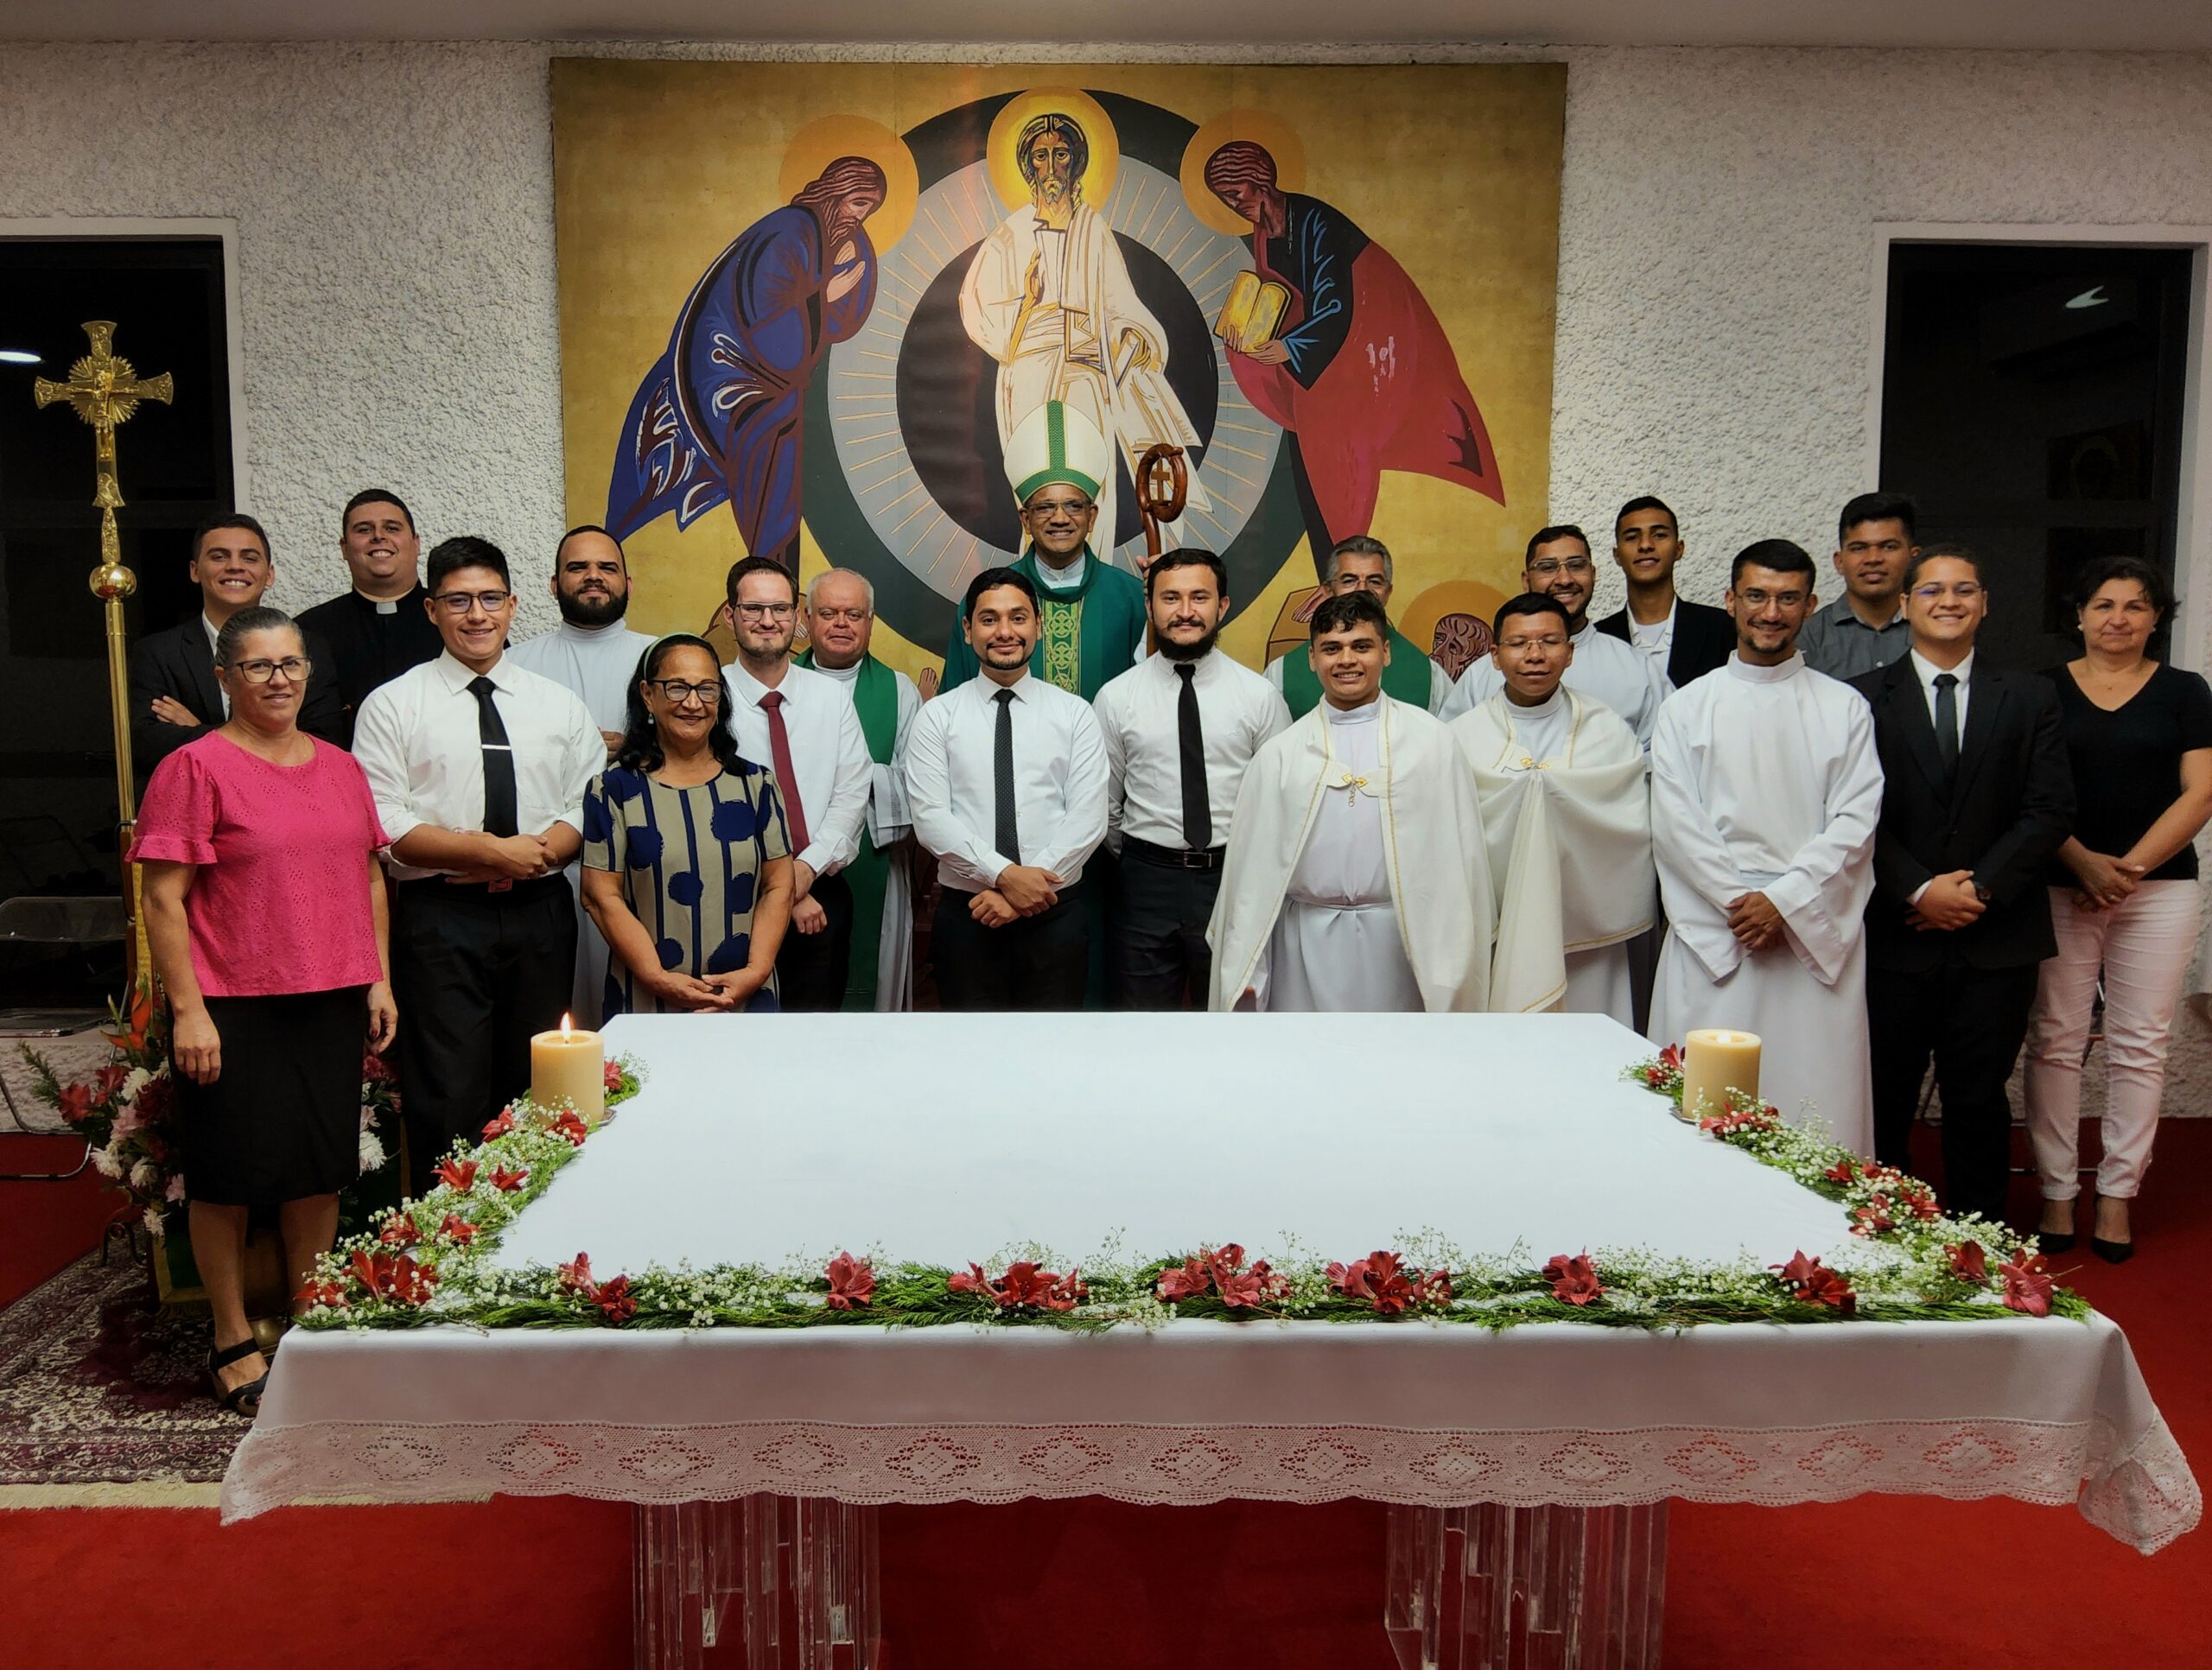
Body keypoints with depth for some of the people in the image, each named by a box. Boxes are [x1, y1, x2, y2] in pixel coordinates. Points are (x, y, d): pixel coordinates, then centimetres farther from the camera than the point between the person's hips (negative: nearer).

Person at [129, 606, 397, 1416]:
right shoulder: (194, 767, -6)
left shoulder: (341, 767, 10)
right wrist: (188, 1009, -13)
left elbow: (369, 877, 15)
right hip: (232, 1010, -5)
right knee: (231, 1175, 6)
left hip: (332, 1004, 5)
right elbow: (163, 900, -9)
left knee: (321, 1169, 11)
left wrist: (380, 982, 10)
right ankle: (234, 1342, 22)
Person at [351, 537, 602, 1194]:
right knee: (449, 1101, -3)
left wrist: (538, 852, -11)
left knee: (538, 1092, 10)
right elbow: (382, 824, -6)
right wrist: (489, 851, -15)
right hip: (440, 918, -3)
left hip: (540, 915, 3)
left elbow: (589, 808, 8)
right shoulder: (392, 705, 2)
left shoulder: (559, 705, 12)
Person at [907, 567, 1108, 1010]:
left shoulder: (1075, 713, 3)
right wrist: (1004, 875, -19)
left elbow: (1088, 817, -5)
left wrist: (1026, 887, -15)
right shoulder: (938, 716, 2)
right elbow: (930, 816, -7)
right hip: (965, 913, 0)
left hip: (1056, 912, 0)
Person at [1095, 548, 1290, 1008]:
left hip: (1234, 878, 0)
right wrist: (1140, 862, 11)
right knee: (1143, 1006, 11)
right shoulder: (1116, 697, 0)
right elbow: (1104, 803, 7)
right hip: (1146, 883, 0)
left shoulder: (1260, 694, -1)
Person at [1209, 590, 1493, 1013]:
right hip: (1305, 940, 1)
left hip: (1397, 938, -1)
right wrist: (1243, 969, 1)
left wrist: (1454, 963, -5)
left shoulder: (1430, 741, 2)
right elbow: (1253, 858, 4)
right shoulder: (1280, 754, 4)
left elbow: (1457, 850, 0)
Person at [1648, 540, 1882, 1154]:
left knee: (1819, 1092, -1)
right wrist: (1739, 902, -9)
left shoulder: (1845, 708, 10)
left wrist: (1785, 902, -10)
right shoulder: (1686, 708, 9)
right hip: (1713, 935, 0)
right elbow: (1675, 823, 1)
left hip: (1816, 935, 1)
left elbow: (1855, 821, 1)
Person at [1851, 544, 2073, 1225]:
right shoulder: (1865, 698, 2)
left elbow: (2051, 809, 0)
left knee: (1979, 1098, 8)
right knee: (1885, 1098, 6)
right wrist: (1920, 890, -13)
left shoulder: (2029, 698, 8)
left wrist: (1982, 887, -10)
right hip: (1894, 935, -1)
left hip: (1997, 936, 1)